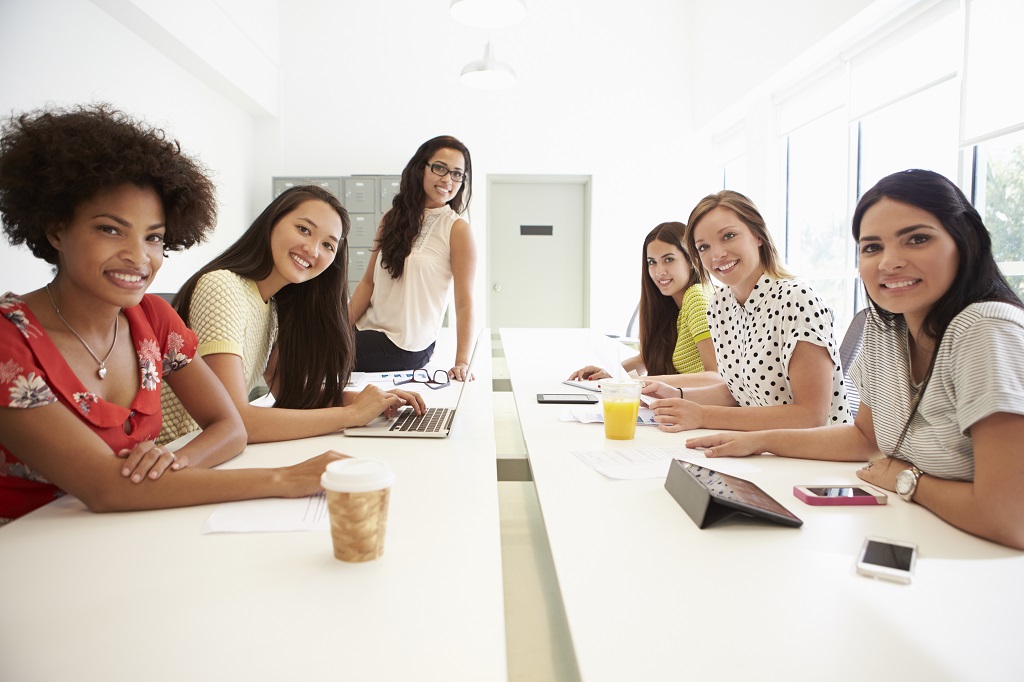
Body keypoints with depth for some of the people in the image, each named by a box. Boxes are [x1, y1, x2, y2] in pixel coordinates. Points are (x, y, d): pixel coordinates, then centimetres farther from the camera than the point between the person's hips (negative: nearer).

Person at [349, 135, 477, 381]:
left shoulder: (457, 229, -8)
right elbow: (368, 282, 10)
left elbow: (464, 302, -11)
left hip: (406, 348, -5)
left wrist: (462, 362, -20)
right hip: (365, 333, 5)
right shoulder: (392, 219, 10)